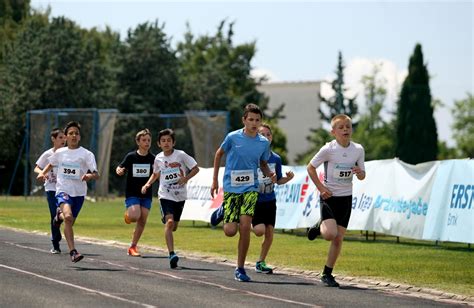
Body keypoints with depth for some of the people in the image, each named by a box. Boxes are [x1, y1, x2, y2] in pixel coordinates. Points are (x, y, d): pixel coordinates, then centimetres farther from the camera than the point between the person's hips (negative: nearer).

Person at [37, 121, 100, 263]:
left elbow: (96, 175, -8)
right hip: (63, 190, -1)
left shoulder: (86, 154, -2)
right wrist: (42, 173, 7)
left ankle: (60, 215, 47)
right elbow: (51, 164, 26)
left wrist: (90, 176, -30)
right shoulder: (60, 153, 6)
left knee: (69, 222, 10)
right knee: (68, 217, -27)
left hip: (79, 193, 1)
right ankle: (73, 251, -25)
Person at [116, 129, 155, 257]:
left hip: (146, 195, 3)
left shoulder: (152, 158, 1)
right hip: (132, 194, -3)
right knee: (134, 216, -23)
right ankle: (127, 215, 15)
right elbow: (120, 169, 3)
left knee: (142, 221, 0)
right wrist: (119, 171, -20)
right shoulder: (131, 156, -4)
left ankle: (133, 247, 12)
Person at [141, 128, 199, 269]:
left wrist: (185, 178, -16)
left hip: (180, 195, 0)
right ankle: (172, 254, -28)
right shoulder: (158, 158, 2)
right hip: (165, 195, 0)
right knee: (169, 222, -21)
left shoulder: (180, 155, -7)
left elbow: (195, 168, -1)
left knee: (174, 227, 10)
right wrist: (147, 184, 6)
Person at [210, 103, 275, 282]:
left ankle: (240, 268, -3)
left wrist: (270, 175, -6)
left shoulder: (264, 143, 1)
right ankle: (221, 213, 32)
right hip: (231, 188, -1)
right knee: (230, 231, -7)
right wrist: (215, 180, 10)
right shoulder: (233, 137, -6)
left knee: (245, 227, -15)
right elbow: (219, 154, 10)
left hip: (250, 189, 1)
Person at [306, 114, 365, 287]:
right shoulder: (328, 149, -13)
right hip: (329, 196, -4)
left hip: (346, 198, 4)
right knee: (330, 234, -21)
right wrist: (321, 188, -11)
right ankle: (319, 227, 15)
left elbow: (362, 175, 9)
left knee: (339, 239, 4)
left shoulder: (358, 150, -1)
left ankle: (327, 273, 16)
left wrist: (360, 173, -15)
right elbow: (310, 168, -4)